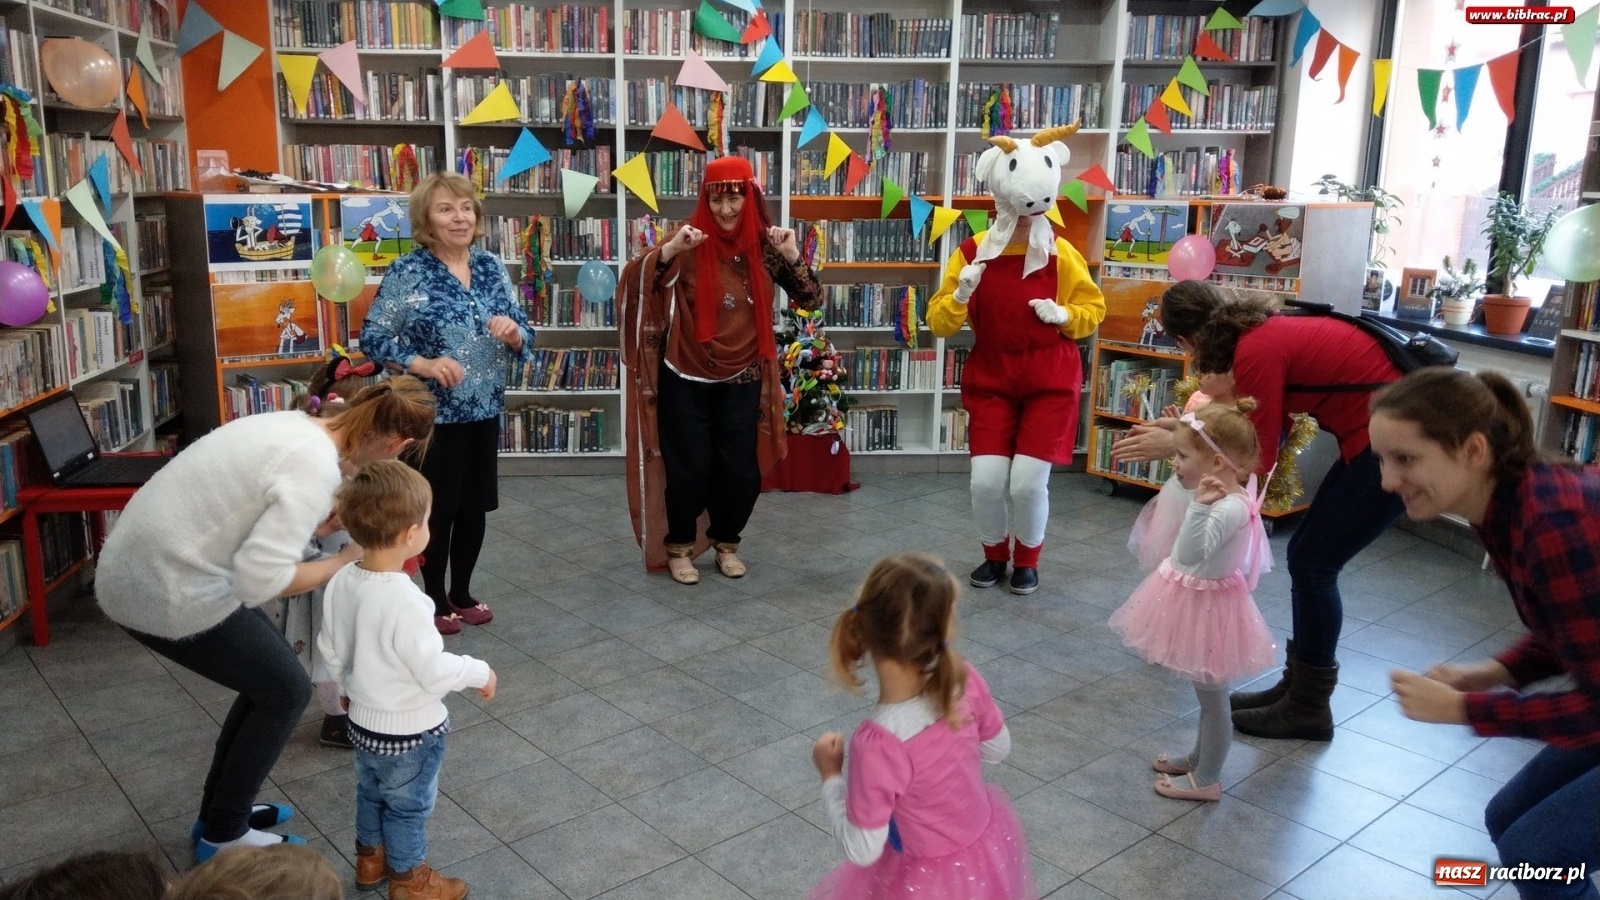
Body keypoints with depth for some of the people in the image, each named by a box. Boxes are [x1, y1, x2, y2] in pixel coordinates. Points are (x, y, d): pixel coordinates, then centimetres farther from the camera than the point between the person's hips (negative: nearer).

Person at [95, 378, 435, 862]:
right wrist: (347, 561, -14)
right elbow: (259, 579, -28)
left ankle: (218, 813, 35)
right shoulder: (316, 467, -22)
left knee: (270, 677, 21)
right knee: (286, 692, 8)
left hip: (133, 568, 9)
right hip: (167, 591, -9)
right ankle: (223, 836, 23)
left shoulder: (298, 426, 5)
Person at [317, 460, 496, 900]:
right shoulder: (404, 601, -35)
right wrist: (479, 672, -11)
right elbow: (433, 670, -29)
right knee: (408, 806, 15)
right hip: (409, 730, -7)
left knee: (370, 793, 29)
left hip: (363, 720, 7)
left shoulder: (341, 582, -11)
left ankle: (370, 859, 49)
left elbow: (330, 648, 4)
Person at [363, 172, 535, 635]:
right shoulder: (407, 272, -10)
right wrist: (421, 363, -24)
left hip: (485, 411, 5)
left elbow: (525, 338, 8)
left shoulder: (491, 266, 4)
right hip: (432, 414, -5)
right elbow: (372, 337, -10)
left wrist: (513, 333, -15)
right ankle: (435, 600, 26)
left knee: (476, 507, 14)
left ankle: (462, 593, 33)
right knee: (438, 510, 7)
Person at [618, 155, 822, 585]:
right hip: (685, 378, -2)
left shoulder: (764, 244, -1)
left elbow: (811, 300, -2)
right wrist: (669, 250, -33)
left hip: (742, 380, 2)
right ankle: (679, 547, 24)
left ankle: (726, 542, 31)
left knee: (741, 469, 8)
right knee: (688, 468, 3)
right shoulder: (691, 241, -8)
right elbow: (636, 280, -17)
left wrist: (793, 257, -18)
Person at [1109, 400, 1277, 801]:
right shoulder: (1222, 495, -1)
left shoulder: (1230, 508, -30)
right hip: (1198, 601, 10)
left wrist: (1200, 504, -47)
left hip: (1208, 607, -10)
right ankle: (1198, 758, 42)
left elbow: (1191, 553, -40)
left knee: (1212, 696, 6)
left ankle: (1207, 781, 21)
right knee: (1207, 693, 24)